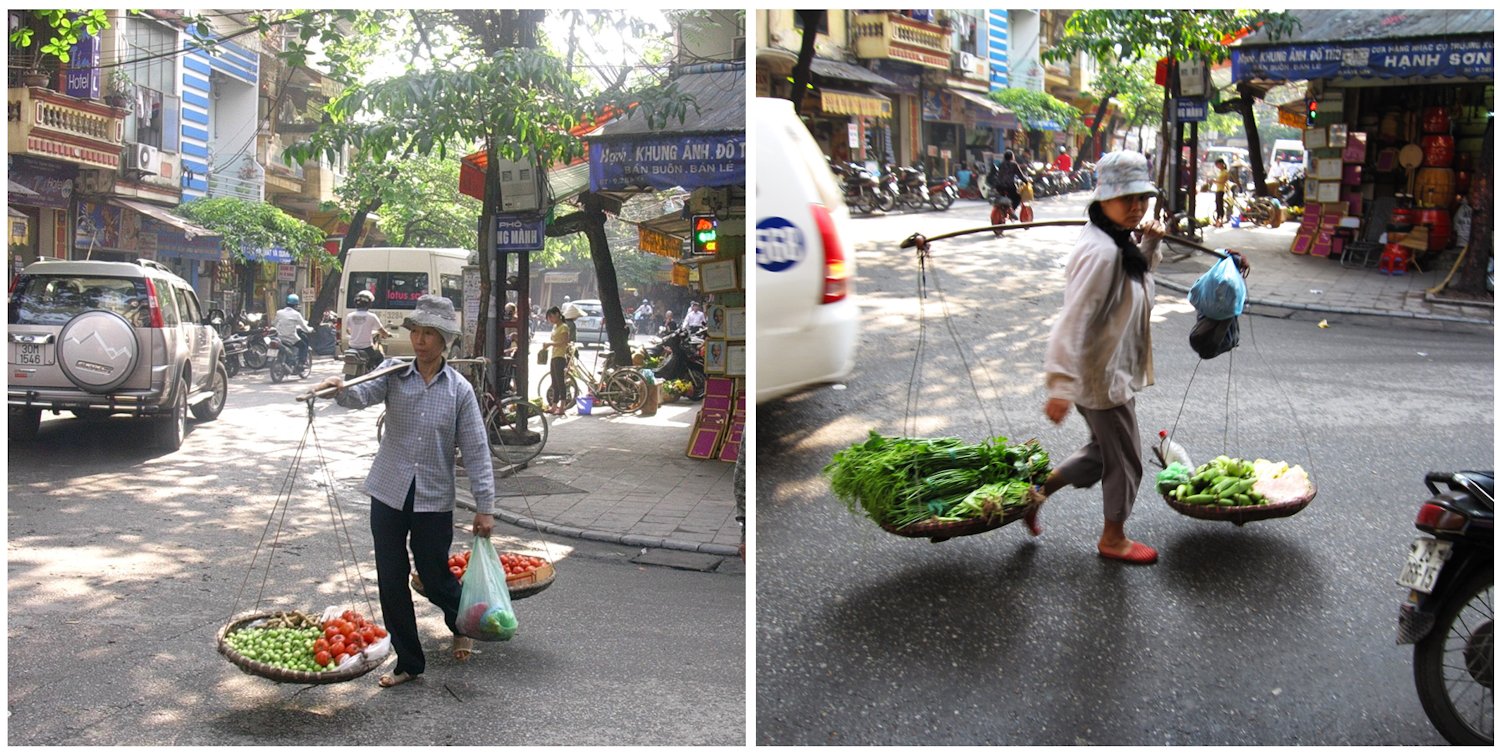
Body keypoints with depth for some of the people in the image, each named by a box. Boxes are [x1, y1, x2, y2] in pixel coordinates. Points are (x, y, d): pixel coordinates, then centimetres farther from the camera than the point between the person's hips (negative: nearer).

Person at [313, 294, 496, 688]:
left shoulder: (460, 390, -4)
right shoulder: (394, 373, -1)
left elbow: (476, 452, -4)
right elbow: (364, 394, -21)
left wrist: (484, 507, -6)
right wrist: (340, 389, -44)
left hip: (434, 500, -2)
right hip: (389, 494, 2)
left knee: (435, 579, 6)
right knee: (391, 582, 6)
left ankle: (462, 626, 40)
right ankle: (409, 662, 22)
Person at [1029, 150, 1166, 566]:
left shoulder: (1119, 243, 6)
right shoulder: (1100, 252, -25)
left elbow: (1136, 278, 27)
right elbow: (1073, 320, -30)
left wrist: (1151, 244, 8)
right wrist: (1061, 385, -34)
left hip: (1114, 371, 10)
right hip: (1103, 377, -10)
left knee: (1103, 452, 23)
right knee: (1124, 460, 8)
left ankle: (1037, 493, 31)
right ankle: (1113, 539, 29)